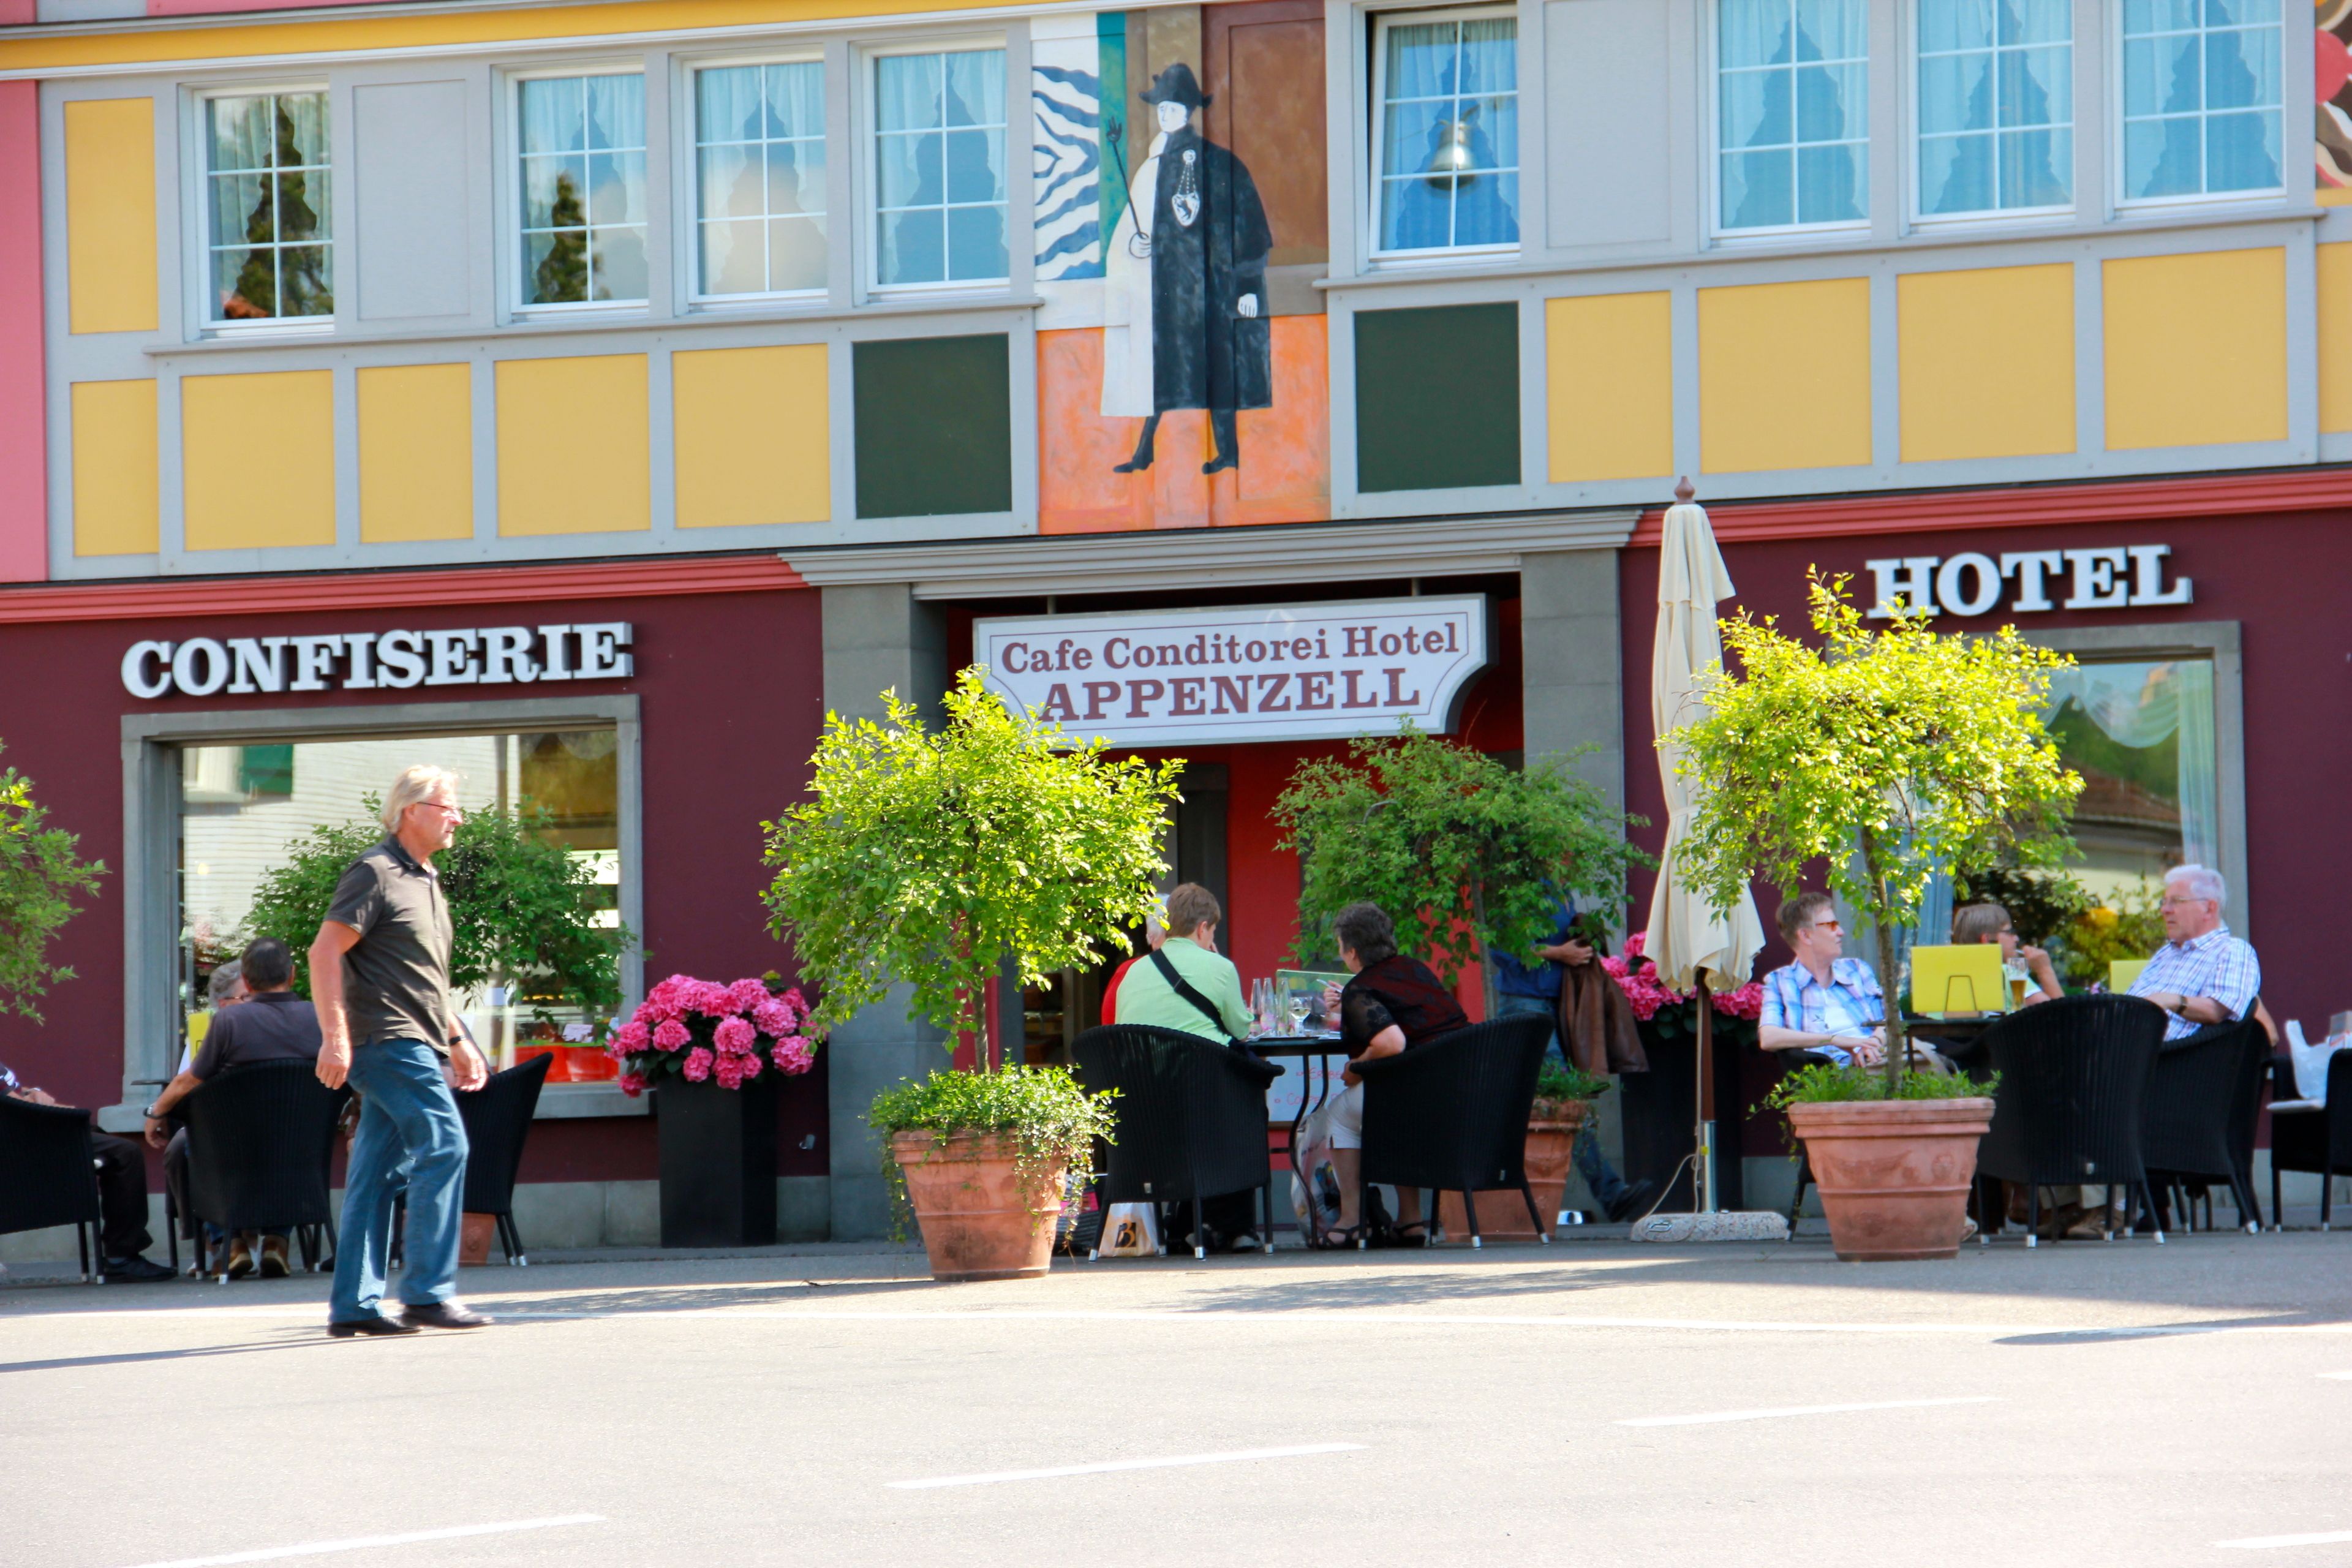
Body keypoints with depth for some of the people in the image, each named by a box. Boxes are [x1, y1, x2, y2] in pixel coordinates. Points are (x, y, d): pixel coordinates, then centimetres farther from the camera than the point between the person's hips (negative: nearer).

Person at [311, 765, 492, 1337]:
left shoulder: (425, 882, 21)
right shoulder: (374, 873, -8)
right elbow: (325, 952, -15)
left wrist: (457, 1041, 26)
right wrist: (335, 1036, -22)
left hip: (414, 1047, 9)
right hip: (387, 1040, -9)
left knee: (376, 1170, 8)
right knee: (443, 1145, -14)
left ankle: (354, 1304, 8)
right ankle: (427, 1292, -13)